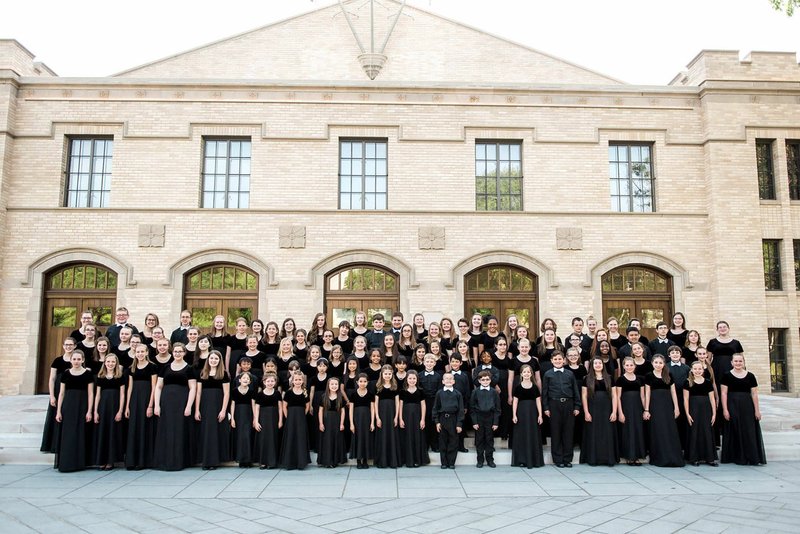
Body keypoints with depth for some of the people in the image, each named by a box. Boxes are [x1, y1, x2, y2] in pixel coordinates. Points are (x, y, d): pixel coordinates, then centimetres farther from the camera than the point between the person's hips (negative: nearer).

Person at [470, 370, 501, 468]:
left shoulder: (494, 392, 0)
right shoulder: (475, 392, -1)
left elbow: (497, 409, 2)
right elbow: (472, 408, 1)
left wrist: (496, 422, -3)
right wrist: (474, 422, -6)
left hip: (490, 419, 0)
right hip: (479, 419, 0)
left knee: (490, 440, 7)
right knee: (479, 440, 6)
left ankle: (490, 459, 18)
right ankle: (480, 460, 15)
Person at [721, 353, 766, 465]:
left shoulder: (750, 376, 6)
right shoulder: (727, 376, 0)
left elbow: (754, 394, 7)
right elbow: (724, 393, -2)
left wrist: (757, 410, 3)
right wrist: (725, 409, -8)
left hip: (747, 407, 2)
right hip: (732, 406, -2)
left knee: (750, 432, 3)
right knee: (734, 432, 2)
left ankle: (753, 457, 9)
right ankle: (735, 457, 9)